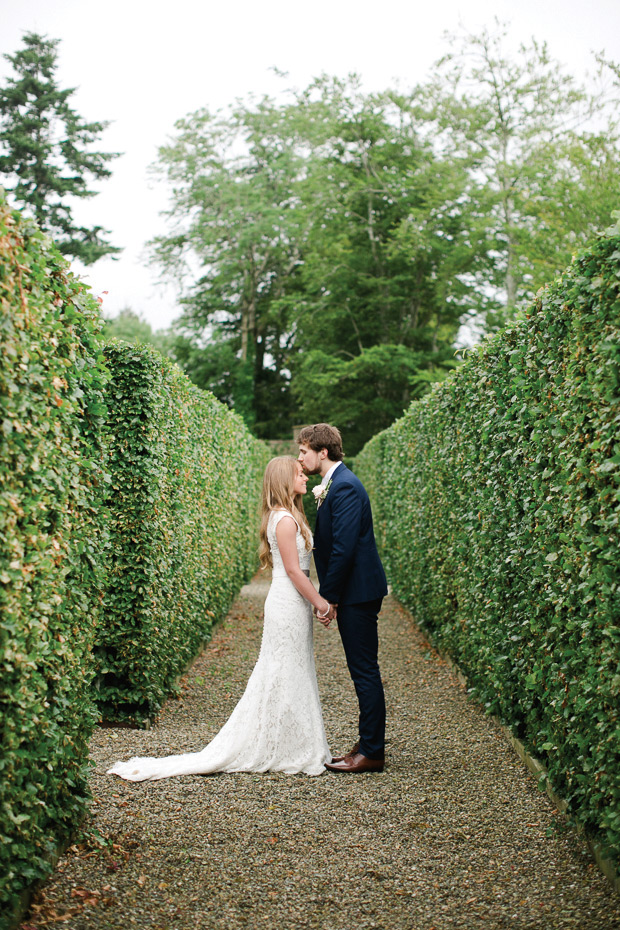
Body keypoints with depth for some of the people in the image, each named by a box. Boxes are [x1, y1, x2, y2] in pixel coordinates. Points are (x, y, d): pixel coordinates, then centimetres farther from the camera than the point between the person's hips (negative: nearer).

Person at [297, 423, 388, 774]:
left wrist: (329, 597, -17)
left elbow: (344, 548, -22)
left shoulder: (344, 487, -18)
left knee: (365, 672, -4)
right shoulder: (334, 485, 14)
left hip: (357, 593, -10)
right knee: (363, 671, 15)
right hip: (352, 593, 10)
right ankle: (368, 744, 23)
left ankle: (372, 753, 3)